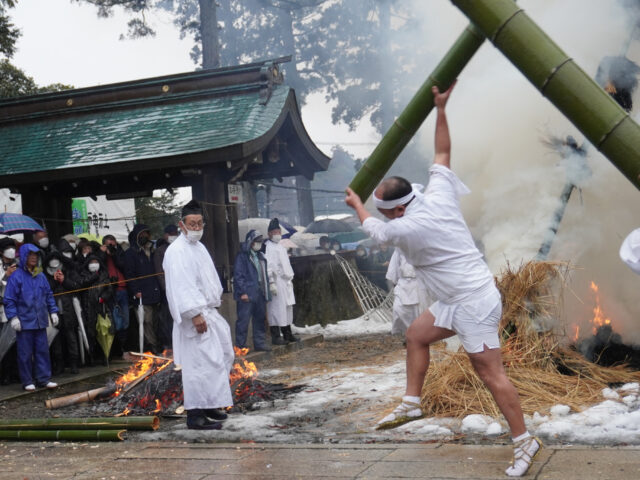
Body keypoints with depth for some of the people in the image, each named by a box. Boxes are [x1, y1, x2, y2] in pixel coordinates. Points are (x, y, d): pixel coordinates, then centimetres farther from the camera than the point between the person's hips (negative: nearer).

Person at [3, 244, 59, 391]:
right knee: (25, 353, 2)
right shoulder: (16, 276, -7)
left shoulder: (41, 276, 9)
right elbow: (9, 300, -7)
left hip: (40, 321, 5)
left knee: (42, 350, 7)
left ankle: (43, 378, 15)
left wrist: (53, 312, 11)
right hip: (24, 322, -5)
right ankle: (27, 381, 12)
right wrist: (13, 317, -13)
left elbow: (49, 295, 17)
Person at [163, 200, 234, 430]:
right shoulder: (176, 251, -14)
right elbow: (180, 286, -21)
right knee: (200, 363, -10)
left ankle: (208, 406, 26)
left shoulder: (199, 247, 17)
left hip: (210, 313, 10)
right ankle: (195, 415, -5)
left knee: (221, 358, 15)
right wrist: (195, 314, -25)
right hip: (195, 316, -10)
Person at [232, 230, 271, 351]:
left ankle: (259, 343, 22)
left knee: (260, 319, 13)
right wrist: (242, 292, -18)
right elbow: (238, 275, -12)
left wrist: (266, 293, 17)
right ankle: (240, 345, -2)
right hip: (247, 295, -8)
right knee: (243, 320, -6)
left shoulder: (260, 256, 18)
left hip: (260, 294, 8)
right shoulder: (242, 256, -7)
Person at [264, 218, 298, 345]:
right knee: (276, 308, -10)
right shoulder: (267, 247, -9)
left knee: (287, 308, 13)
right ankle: (275, 336, -7)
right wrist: (271, 283, -22)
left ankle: (287, 334, 21)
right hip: (277, 283, -9)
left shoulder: (281, 247, 20)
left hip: (286, 282, 9)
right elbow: (267, 267, -16)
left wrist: (290, 279, 23)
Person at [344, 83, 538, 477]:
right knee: (416, 335, 18)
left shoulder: (406, 229, -18)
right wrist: (441, 110, 20)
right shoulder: (439, 195, 1)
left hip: (474, 304, -10)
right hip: (457, 301, 10)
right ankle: (412, 403, 25)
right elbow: (443, 154, 17)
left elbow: (373, 228, 6)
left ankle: (524, 441, -2)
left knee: (490, 372, -7)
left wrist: (356, 204, 25)